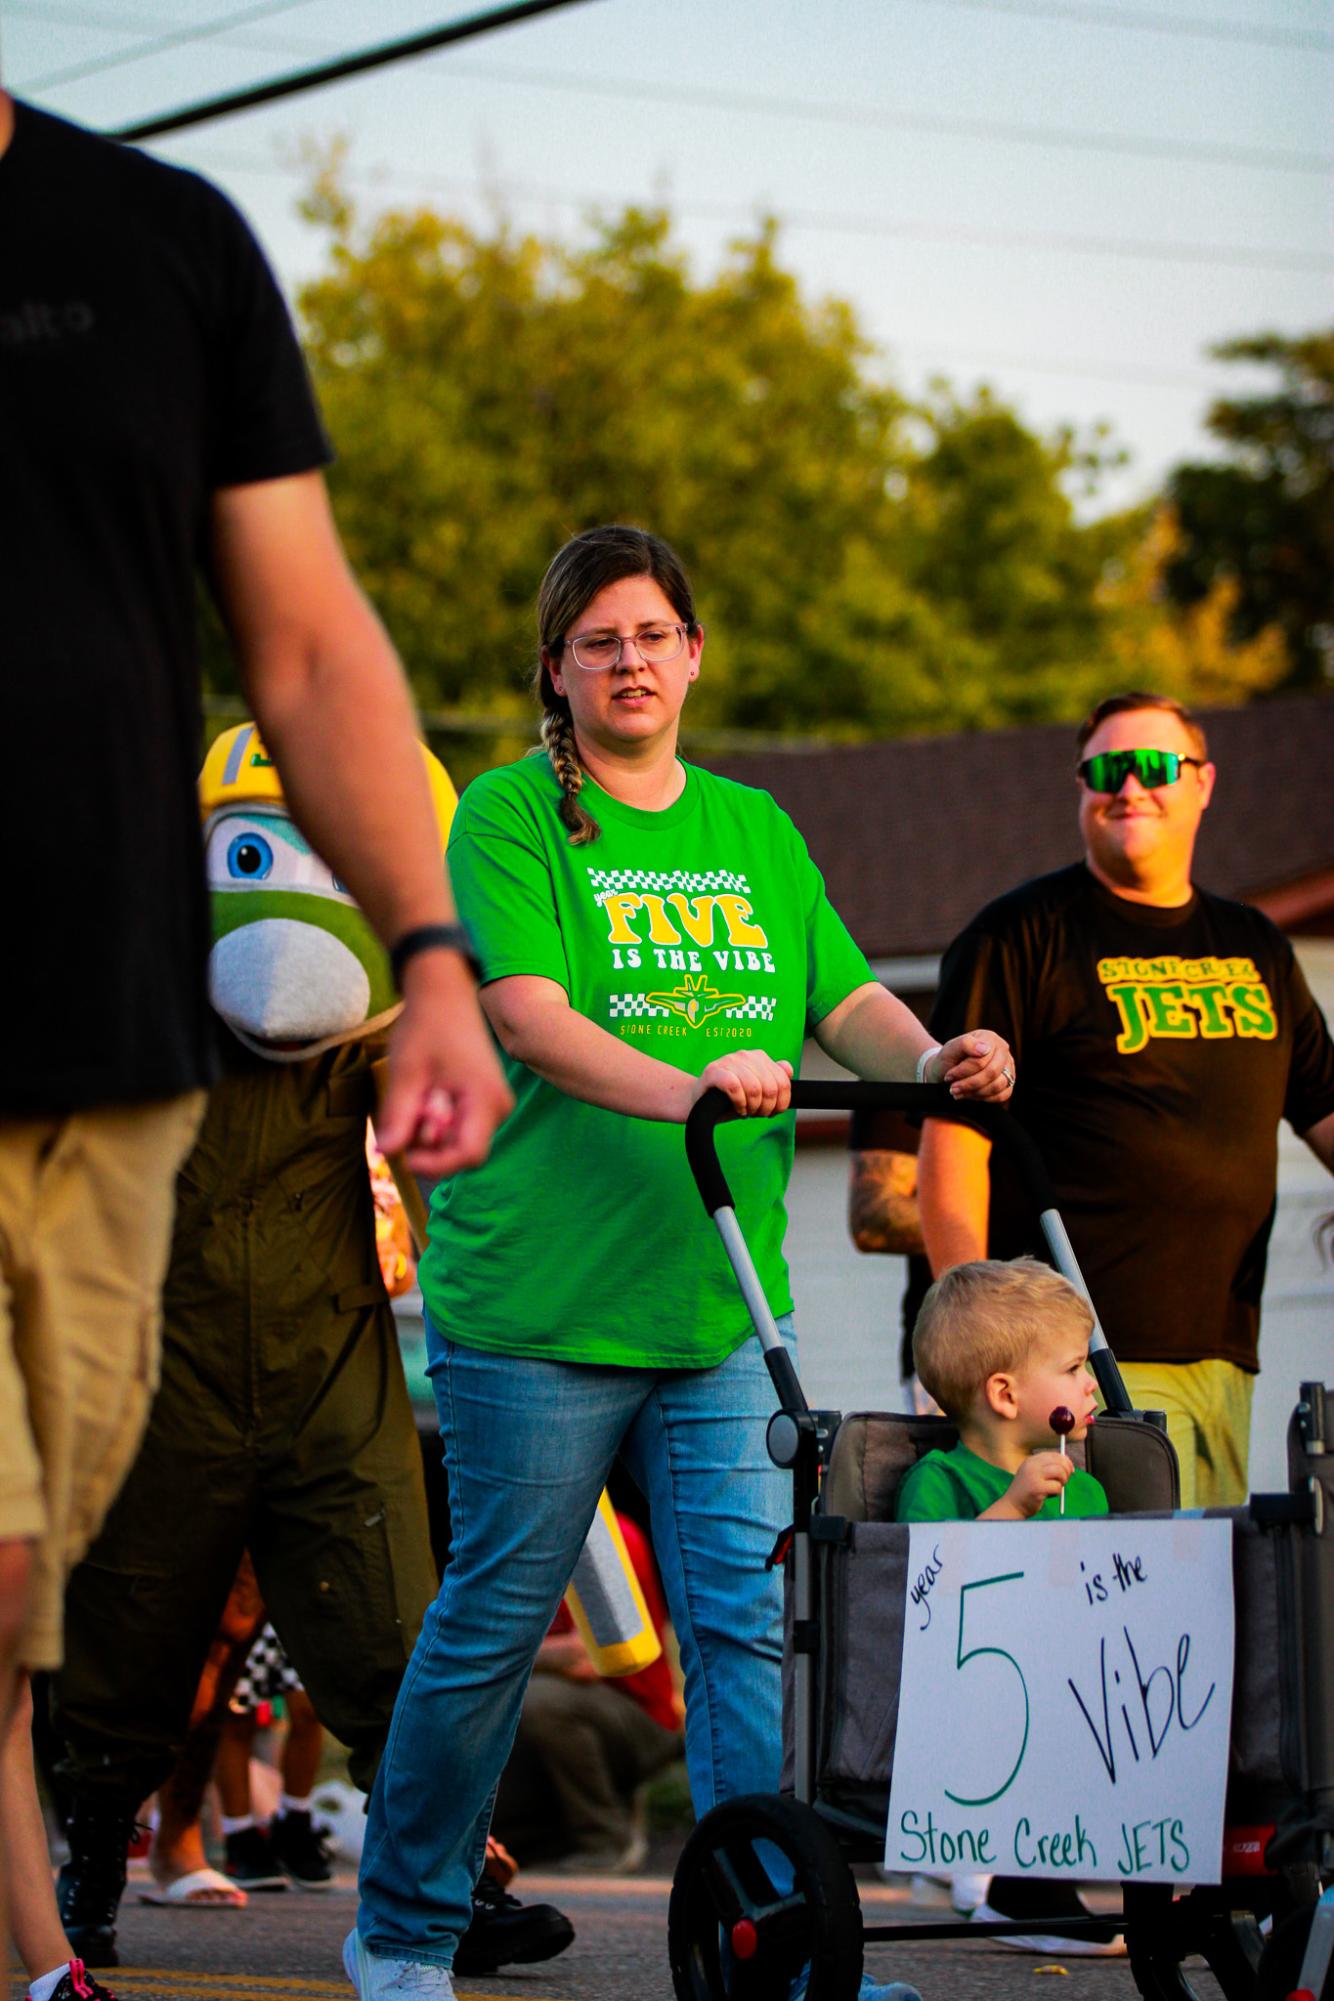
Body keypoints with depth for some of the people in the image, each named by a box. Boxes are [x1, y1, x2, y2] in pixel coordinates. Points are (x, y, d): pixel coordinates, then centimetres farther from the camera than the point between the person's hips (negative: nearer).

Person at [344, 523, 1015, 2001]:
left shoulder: (755, 829, 16)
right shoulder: (510, 816, -2)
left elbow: (845, 999, 11)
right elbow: (529, 1014, -16)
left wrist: (934, 1058, -12)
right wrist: (686, 1087, -32)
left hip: (722, 1308, 4)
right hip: (533, 1308, -4)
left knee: (747, 1616, -4)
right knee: (493, 1619, 2)